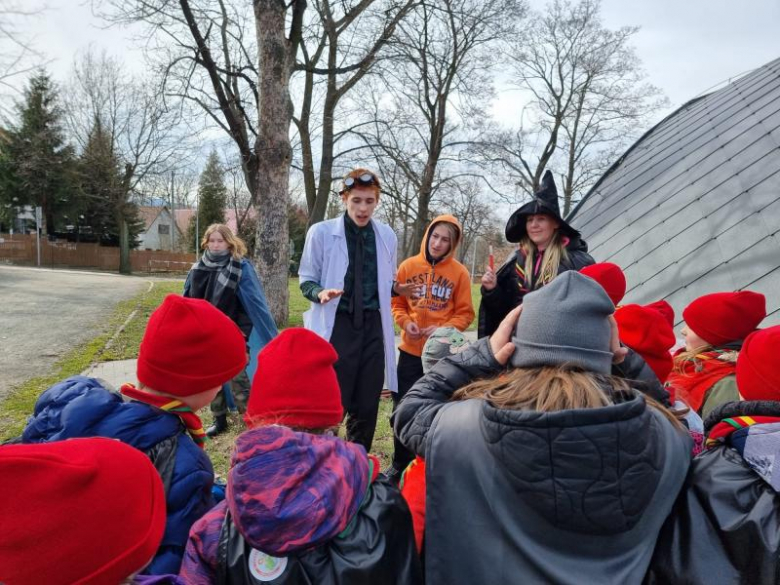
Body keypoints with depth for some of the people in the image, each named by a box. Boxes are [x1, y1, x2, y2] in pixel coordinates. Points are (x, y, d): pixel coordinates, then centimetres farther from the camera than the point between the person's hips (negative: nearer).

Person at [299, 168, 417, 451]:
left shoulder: (387, 235, 6)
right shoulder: (321, 232, -5)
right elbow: (306, 279, 1)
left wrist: (398, 289, -4)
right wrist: (320, 293, -20)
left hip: (373, 326, 4)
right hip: (336, 326, -4)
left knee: (367, 405, 11)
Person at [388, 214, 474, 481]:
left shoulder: (460, 272, -4)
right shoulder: (408, 266, 1)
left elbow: (464, 313, -2)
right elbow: (396, 303, 7)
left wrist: (443, 329, -18)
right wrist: (405, 322, -12)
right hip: (410, 350, 2)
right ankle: (400, 465, 27)